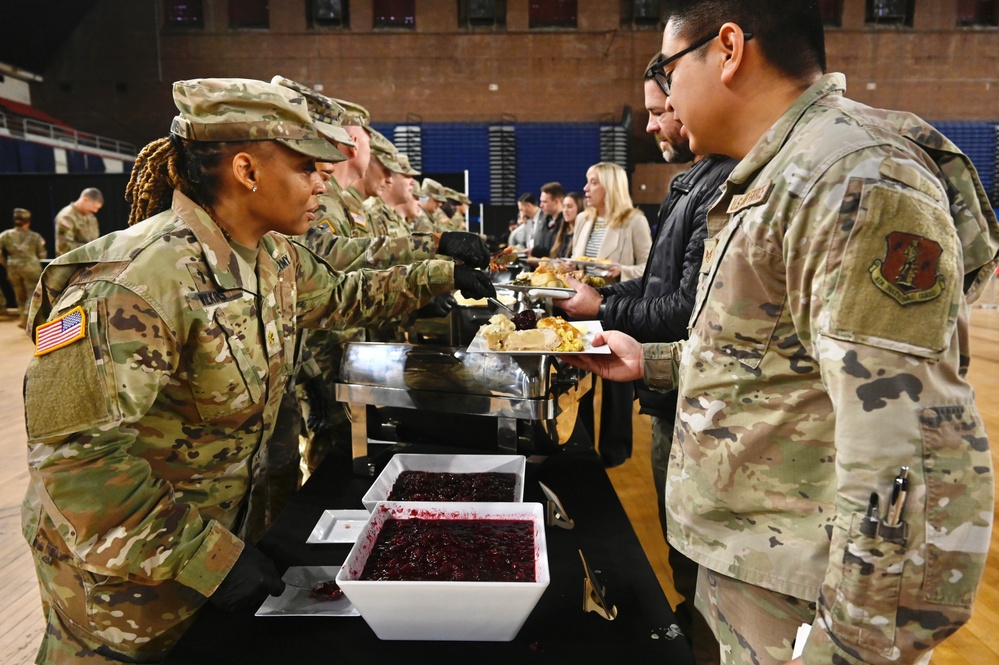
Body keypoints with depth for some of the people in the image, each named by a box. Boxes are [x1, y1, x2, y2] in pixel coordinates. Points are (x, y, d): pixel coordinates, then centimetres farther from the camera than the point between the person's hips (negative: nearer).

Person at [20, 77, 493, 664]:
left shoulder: (275, 258, -3)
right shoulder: (135, 280, -29)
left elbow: (341, 297, 16)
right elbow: (77, 453, -30)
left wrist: (443, 275, 14)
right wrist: (207, 558, -28)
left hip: (228, 523, 7)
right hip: (122, 568, -7)